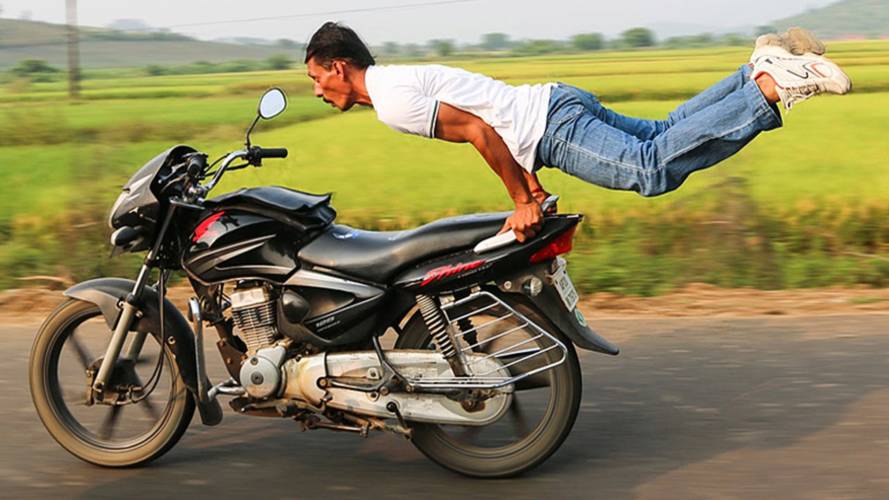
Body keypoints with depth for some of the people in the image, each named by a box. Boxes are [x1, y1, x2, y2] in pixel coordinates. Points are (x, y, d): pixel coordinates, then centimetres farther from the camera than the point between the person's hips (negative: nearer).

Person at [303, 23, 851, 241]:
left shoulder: (393, 100, -12)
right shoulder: (399, 79, 20)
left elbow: (477, 129, -18)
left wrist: (522, 202, -11)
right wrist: (532, 187, 20)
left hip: (554, 124, -9)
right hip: (554, 104, 9)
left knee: (653, 167, -20)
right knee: (663, 135, 12)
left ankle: (773, 85, -23)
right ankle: (766, 69, 8)